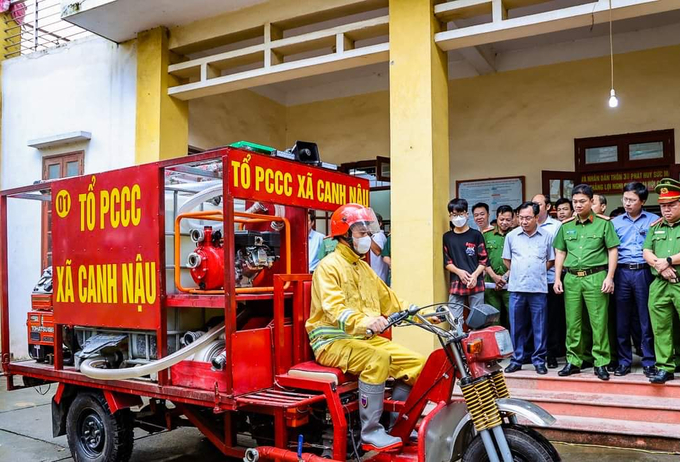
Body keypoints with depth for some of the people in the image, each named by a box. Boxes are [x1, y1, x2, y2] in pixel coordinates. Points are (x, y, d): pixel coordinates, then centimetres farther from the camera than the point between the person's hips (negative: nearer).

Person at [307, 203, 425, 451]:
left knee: (418, 363, -6)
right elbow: (334, 310, -26)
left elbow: (390, 301, 20)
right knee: (378, 359, -35)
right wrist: (364, 321, -45)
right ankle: (371, 432, -24)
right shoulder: (329, 266, -10)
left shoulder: (363, 267, 18)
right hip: (333, 340, -8)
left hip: (367, 338, 8)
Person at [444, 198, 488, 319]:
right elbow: (446, 262, 7)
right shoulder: (447, 237, 9)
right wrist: (459, 272, -9)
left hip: (475, 284, -1)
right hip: (456, 284, 1)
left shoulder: (476, 235, 3)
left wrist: (475, 275, -12)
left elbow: (484, 260, 2)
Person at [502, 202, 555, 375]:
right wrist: (519, 273, 8)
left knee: (540, 326, 4)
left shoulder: (546, 235, 5)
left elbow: (551, 260, 12)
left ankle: (539, 360, 14)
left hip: (538, 288, -1)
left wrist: (537, 272, 4)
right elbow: (506, 259, 15)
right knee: (517, 326, 6)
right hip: (516, 288, 1)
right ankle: (517, 359, 17)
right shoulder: (512, 236, 6)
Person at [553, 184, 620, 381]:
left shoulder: (604, 223, 2)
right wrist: (557, 278, 7)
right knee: (572, 322, 7)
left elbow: (613, 250, 0)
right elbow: (560, 253, 15)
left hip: (595, 277, -3)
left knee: (599, 322, -2)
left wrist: (609, 277, -8)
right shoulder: (566, 226, 12)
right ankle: (573, 361, 16)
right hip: (571, 278, 4)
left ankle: (601, 363, 8)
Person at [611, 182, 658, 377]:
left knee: (646, 320, 2)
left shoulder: (654, 220, 7)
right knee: (622, 320, 6)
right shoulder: (615, 222, 12)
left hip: (643, 272, -2)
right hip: (621, 273, 2)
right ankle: (624, 361, 16)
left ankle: (649, 362, 12)